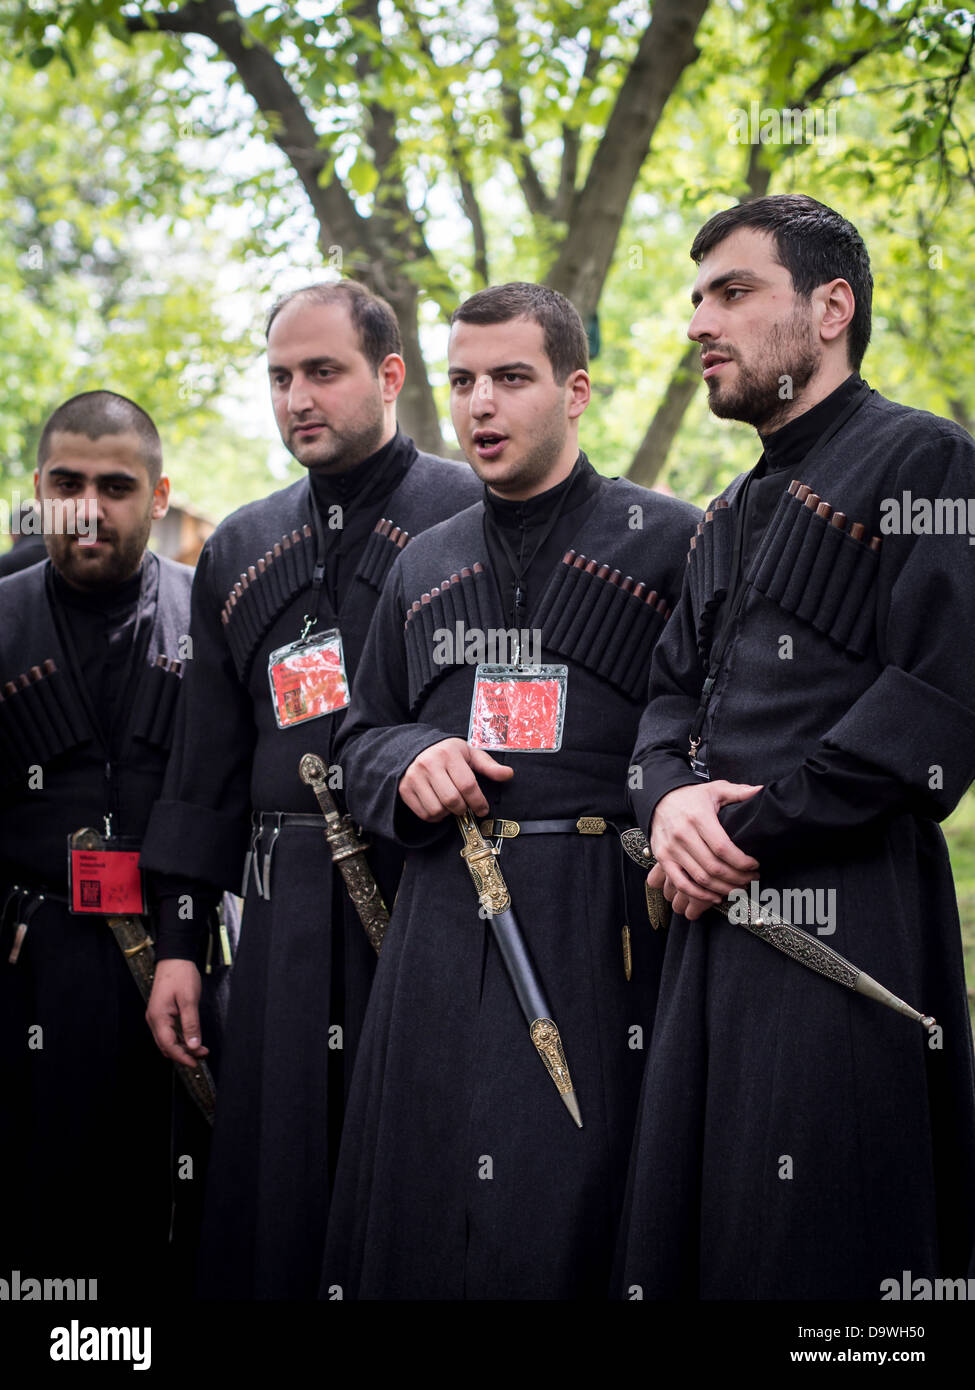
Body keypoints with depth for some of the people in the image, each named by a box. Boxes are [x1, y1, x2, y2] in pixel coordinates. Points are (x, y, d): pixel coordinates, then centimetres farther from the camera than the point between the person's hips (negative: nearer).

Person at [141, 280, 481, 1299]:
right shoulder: (237, 552, 17)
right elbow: (205, 762, 18)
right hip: (287, 910, 5)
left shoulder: (474, 515, 1)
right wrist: (176, 939, 14)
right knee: (276, 1190, 6)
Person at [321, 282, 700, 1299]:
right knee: (414, 1214, 5)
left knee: (569, 1211, -7)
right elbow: (362, 735, 23)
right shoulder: (426, 565, 18)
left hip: (602, 929, -4)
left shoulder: (666, 540, 2)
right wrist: (410, 763, 1)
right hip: (441, 924, 5)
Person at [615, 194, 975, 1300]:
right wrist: (672, 796, -4)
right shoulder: (731, 517, 22)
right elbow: (671, 691, 20)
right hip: (716, 918, 8)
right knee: (682, 1227, 9)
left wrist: (749, 832, -13)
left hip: (846, 917, -8)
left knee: (810, 1248, -6)